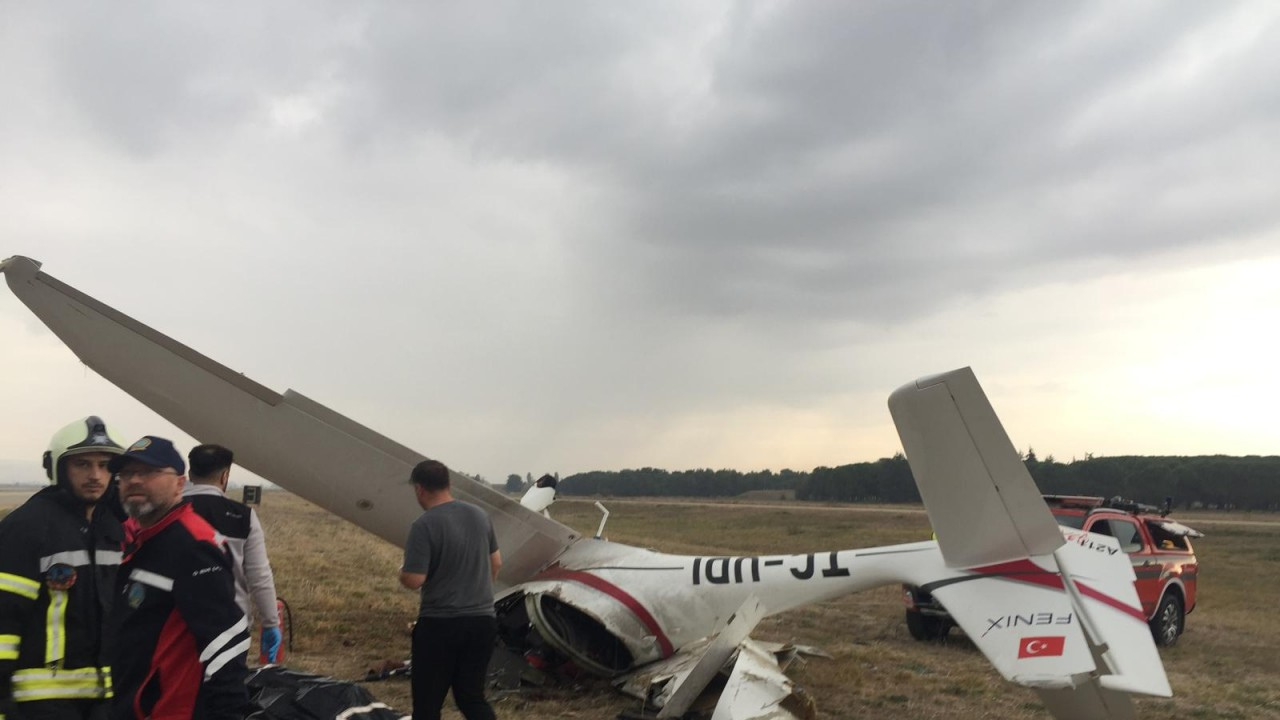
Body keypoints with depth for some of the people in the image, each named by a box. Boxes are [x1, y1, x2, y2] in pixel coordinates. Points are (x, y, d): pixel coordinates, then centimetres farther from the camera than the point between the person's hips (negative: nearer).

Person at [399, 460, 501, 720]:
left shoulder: (424, 525, -17)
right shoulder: (479, 515, 4)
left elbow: (413, 580, -20)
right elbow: (496, 562, 15)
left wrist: (402, 572, 3)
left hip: (440, 625, -6)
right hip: (482, 620, 6)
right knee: (472, 696, 16)